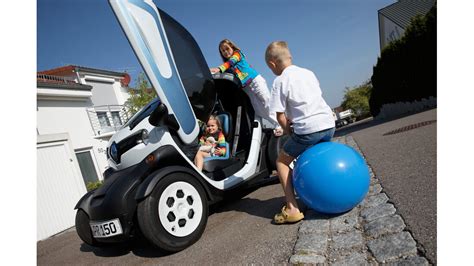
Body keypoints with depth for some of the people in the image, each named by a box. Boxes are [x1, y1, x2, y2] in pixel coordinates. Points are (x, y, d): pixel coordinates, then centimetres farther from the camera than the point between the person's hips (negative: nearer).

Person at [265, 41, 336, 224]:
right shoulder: (308, 73, 16)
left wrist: (289, 132, 10)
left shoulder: (280, 81, -3)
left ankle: (292, 209, 1)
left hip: (308, 129, -7)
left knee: (282, 161, 11)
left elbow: (280, 116, -5)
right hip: (328, 124, 7)